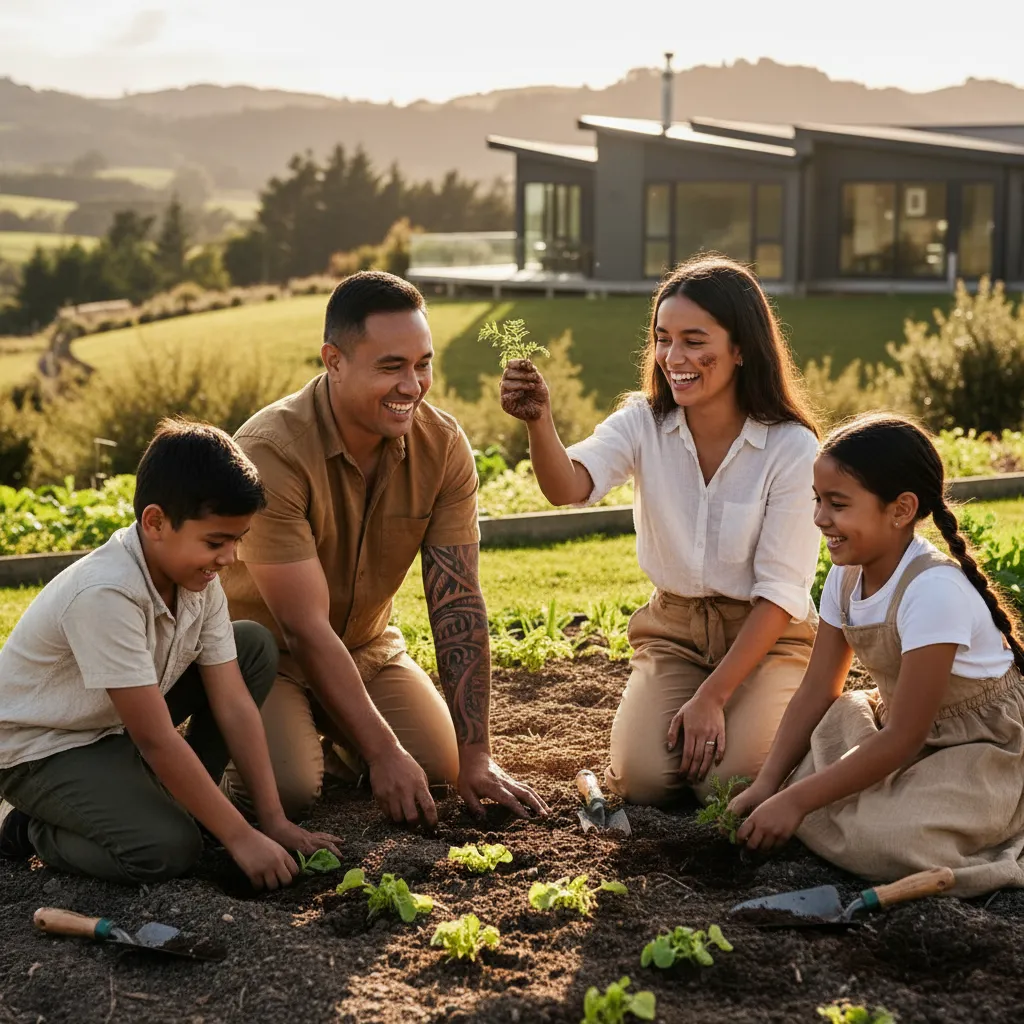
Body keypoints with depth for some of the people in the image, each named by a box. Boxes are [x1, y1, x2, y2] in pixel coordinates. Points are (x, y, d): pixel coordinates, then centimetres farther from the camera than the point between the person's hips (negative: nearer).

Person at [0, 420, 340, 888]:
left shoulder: (197, 579, -9)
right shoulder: (106, 594, -34)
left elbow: (233, 703, -9)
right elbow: (156, 739, -32)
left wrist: (275, 821, -13)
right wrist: (240, 837, -28)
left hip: (120, 726, 8)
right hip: (43, 749, -8)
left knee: (254, 646, -1)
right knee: (166, 850, -29)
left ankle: (176, 799, 4)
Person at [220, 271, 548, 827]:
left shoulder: (444, 446, -14)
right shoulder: (271, 452, -29)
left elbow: (458, 604, -15)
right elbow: (305, 628, -28)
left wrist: (475, 758, -19)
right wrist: (383, 753, -28)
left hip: (365, 645, 5)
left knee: (438, 762, -14)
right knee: (289, 789, -27)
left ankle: (331, 731, 16)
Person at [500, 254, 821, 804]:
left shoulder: (792, 447, -15)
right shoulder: (643, 424, -7)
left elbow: (781, 590, -15)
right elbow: (570, 486, -27)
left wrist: (711, 696, -19)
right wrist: (539, 422, -49)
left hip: (766, 635, -2)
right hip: (673, 629, 3)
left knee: (729, 780, -24)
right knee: (642, 776, -19)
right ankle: (671, 715, 14)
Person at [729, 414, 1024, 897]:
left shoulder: (933, 590, -29)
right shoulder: (847, 576, -4)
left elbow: (903, 738, -26)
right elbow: (817, 690, 2)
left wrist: (795, 801, -25)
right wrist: (767, 784, -10)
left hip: (984, 752, -8)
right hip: (900, 730, 8)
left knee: (880, 839, -30)